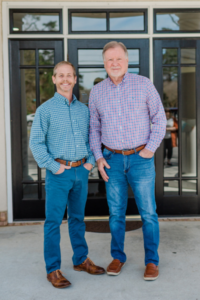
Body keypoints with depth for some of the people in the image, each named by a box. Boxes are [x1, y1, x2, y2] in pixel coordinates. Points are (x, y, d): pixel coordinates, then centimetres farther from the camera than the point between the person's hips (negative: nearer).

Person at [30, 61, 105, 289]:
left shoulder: (84, 109, 11)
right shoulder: (45, 110, -3)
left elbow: (91, 139, 17)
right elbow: (36, 143, -6)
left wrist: (91, 161, 3)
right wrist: (52, 166, -13)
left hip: (81, 171, 4)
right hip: (58, 173, -4)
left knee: (78, 217, 16)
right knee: (53, 221, 0)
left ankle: (81, 259, 30)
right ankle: (53, 269, 10)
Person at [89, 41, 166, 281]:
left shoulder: (143, 84, -5)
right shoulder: (97, 91, 2)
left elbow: (159, 118, 0)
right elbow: (94, 127, 9)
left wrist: (150, 149, -10)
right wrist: (98, 158, -2)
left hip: (141, 158, -2)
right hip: (113, 160, 2)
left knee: (148, 212, 1)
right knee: (116, 212, 9)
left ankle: (151, 261, 16)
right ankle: (118, 257, 26)